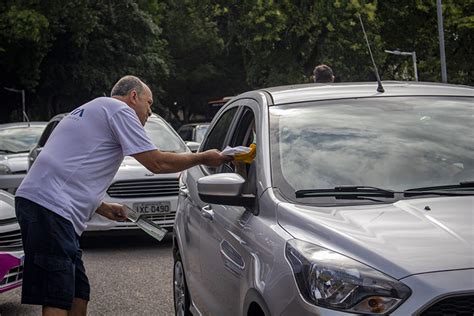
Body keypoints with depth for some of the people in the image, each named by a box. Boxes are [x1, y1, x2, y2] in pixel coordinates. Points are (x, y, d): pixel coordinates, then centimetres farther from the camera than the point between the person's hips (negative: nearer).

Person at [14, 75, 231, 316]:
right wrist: (203, 158, 9)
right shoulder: (120, 110, 1)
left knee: (78, 295, 12)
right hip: (50, 207, -10)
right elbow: (157, 163, -2)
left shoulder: (88, 111, 30)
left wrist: (103, 208, 30)